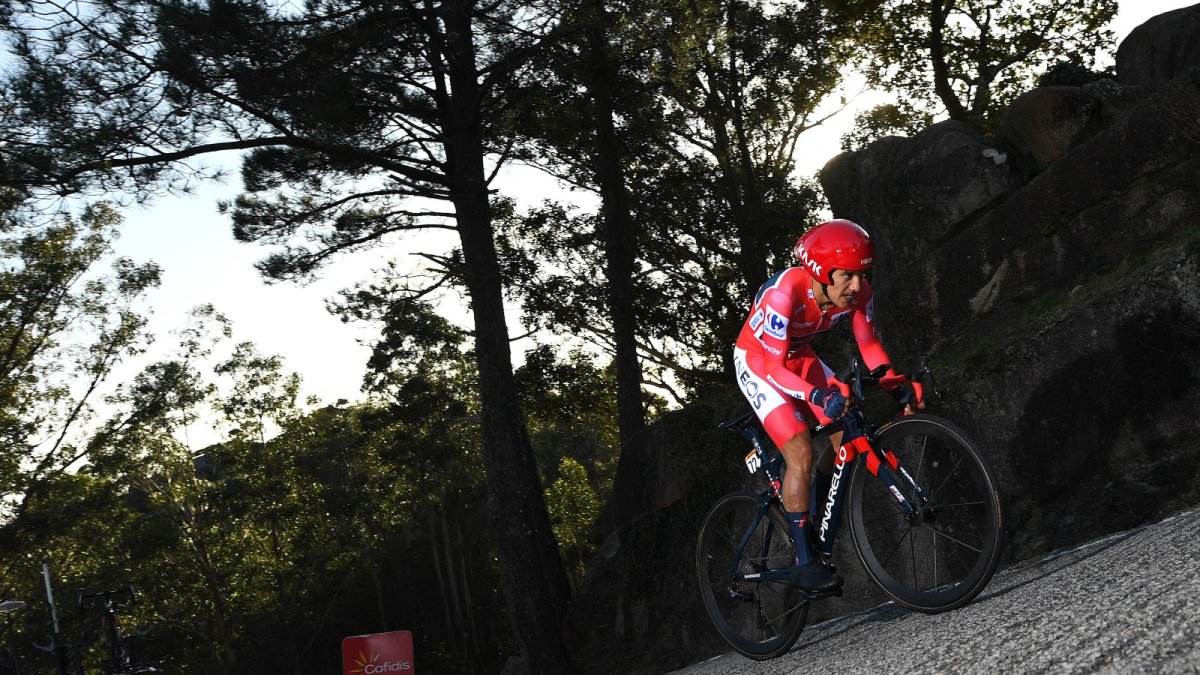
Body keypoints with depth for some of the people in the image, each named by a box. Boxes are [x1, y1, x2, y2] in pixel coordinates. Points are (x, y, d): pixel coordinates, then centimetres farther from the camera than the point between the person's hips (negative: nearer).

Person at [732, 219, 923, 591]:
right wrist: (818, 395, -50)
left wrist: (895, 382, -25)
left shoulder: (858, 292, -20)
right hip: (758, 361, -6)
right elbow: (773, 367, -35)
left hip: (800, 357, 6)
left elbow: (869, 344, -7)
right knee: (801, 453, -19)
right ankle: (804, 562, -10)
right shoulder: (784, 293, -37)